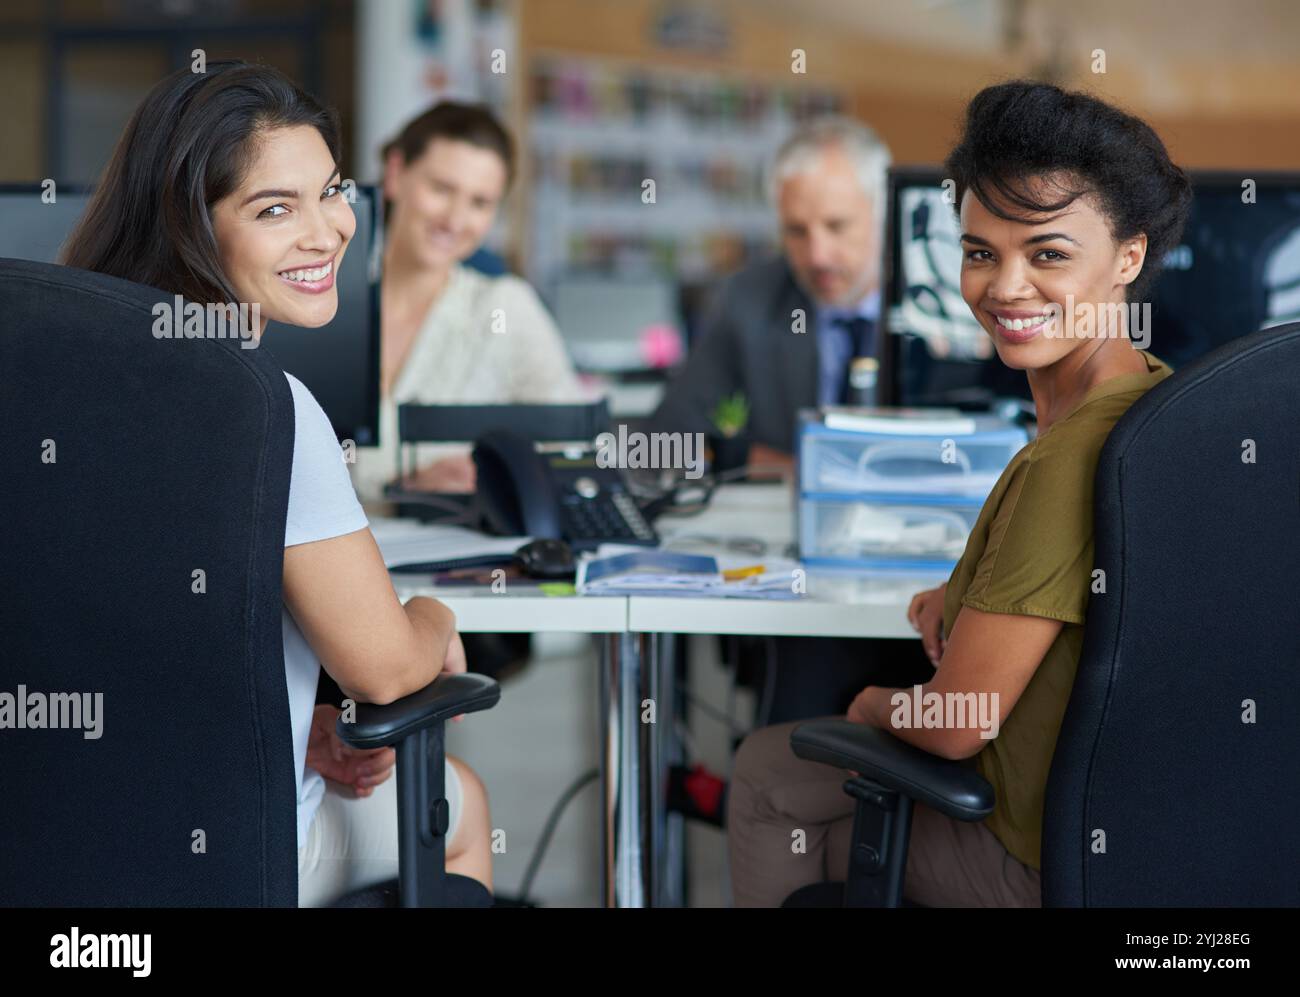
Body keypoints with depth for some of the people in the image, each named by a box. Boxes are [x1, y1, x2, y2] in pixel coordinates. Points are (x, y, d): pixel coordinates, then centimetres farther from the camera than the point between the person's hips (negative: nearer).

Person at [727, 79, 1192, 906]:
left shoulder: (1069, 461, -32)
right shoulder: (1160, 395, -1)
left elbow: (957, 726, -24)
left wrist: (877, 707, -2)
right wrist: (969, 596, 2)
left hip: (1048, 863, -9)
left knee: (766, 779, 15)